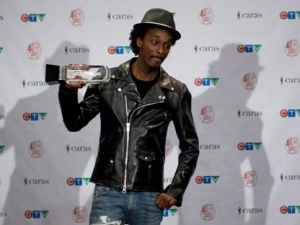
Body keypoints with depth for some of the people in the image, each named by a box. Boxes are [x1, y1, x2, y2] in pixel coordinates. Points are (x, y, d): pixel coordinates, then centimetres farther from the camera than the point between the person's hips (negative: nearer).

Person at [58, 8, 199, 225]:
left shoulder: (176, 92, 2)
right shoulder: (108, 81, 2)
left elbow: (190, 147, 9)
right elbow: (75, 123, 5)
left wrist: (175, 190, 0)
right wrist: (69, 91, -13)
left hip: (149, 197, 1)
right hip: (108, 192, -1)